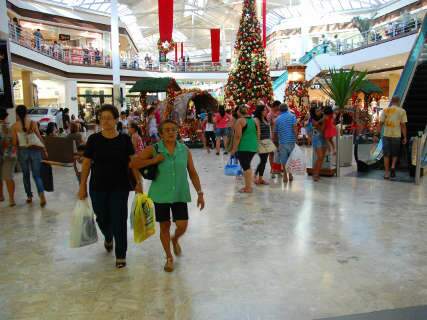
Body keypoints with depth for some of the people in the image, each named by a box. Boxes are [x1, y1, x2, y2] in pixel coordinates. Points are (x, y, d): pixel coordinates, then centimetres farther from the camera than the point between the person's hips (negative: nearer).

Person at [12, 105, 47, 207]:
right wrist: (44, 149, 5)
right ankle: (41, 193, -19)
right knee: (36, 175, 5)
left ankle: (29, 196, 25)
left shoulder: (15, 126, -4)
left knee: (26, 175, 17)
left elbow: (14, 142, -2)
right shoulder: (33, 123, -4)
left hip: (22, 151, 0)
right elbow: (39, 137, -4)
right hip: (34, 150, 0)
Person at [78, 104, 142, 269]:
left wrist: (139, 182, -6)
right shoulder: (94, 139, -2)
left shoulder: (125, 139, -3)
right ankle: (108, 238, 48)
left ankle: (121, 256, 14)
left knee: (119, 221, -1)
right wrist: (82, 186, 1)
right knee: (102, 219, 14)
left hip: (120, 187, -1)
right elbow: (86, 164, 2)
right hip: (98, 188, 2)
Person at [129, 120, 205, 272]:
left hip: (179, 194, 1)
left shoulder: (185, 150, -1)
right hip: (161, 194, -1)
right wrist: (153, 160, -19)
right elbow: (133, 164, -10)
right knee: (164, 226, 9)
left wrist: (200, 193, 1)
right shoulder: (153, 149, -6)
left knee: (182, 225, -6)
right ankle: (169, 258, 31)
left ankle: (175, 240, 32)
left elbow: (192, 173, 4)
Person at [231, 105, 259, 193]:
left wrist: (234, 148, -12)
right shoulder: (254, 120, 11)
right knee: (247, 166, 19)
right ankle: (249, 185, 24)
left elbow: (238, 136, -16)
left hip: (243, 147, -7)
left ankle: (248, 188, 1)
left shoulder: (240, 121, -9)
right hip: (253, 147, 7)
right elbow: (258, 134, 13)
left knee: (245, 166, -2)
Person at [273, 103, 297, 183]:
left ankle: (285, 176, 9)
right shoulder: (292, 116, 0)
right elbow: (295, 128, -13)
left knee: (283, 160, 7)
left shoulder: (278, 119, 7)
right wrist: (296, 138, -7)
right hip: (291, 140, 0)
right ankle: (290, 175, 19)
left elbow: (275, 132, 13)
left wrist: (276, 141, 26)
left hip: (282, 141, 0)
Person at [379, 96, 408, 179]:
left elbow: (381, 123, -1)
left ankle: (386, 173, 6)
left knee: (386, 154, 7)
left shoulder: (385, 110, 2)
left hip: (386, 135, 1)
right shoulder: (402, 111, -2)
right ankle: (393, 167, -4)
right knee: (395, 153, 18)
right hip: (396, 135, -1)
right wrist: (405, 137, 1)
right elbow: (403, 125, -4)